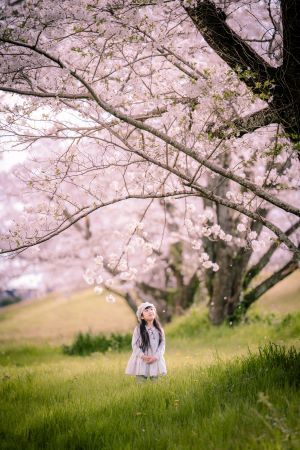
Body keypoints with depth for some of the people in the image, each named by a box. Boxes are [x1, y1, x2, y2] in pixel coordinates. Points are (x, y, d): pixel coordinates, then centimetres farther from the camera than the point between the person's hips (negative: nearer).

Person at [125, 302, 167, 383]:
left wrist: (155, 356, -13)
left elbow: (162, 344, 2)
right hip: (142, 361, -2)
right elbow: (134, 345, -4)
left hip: (155, 361, 2)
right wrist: (143, 356, -17)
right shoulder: (138, 329, -2)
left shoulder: (159, 329, 6)